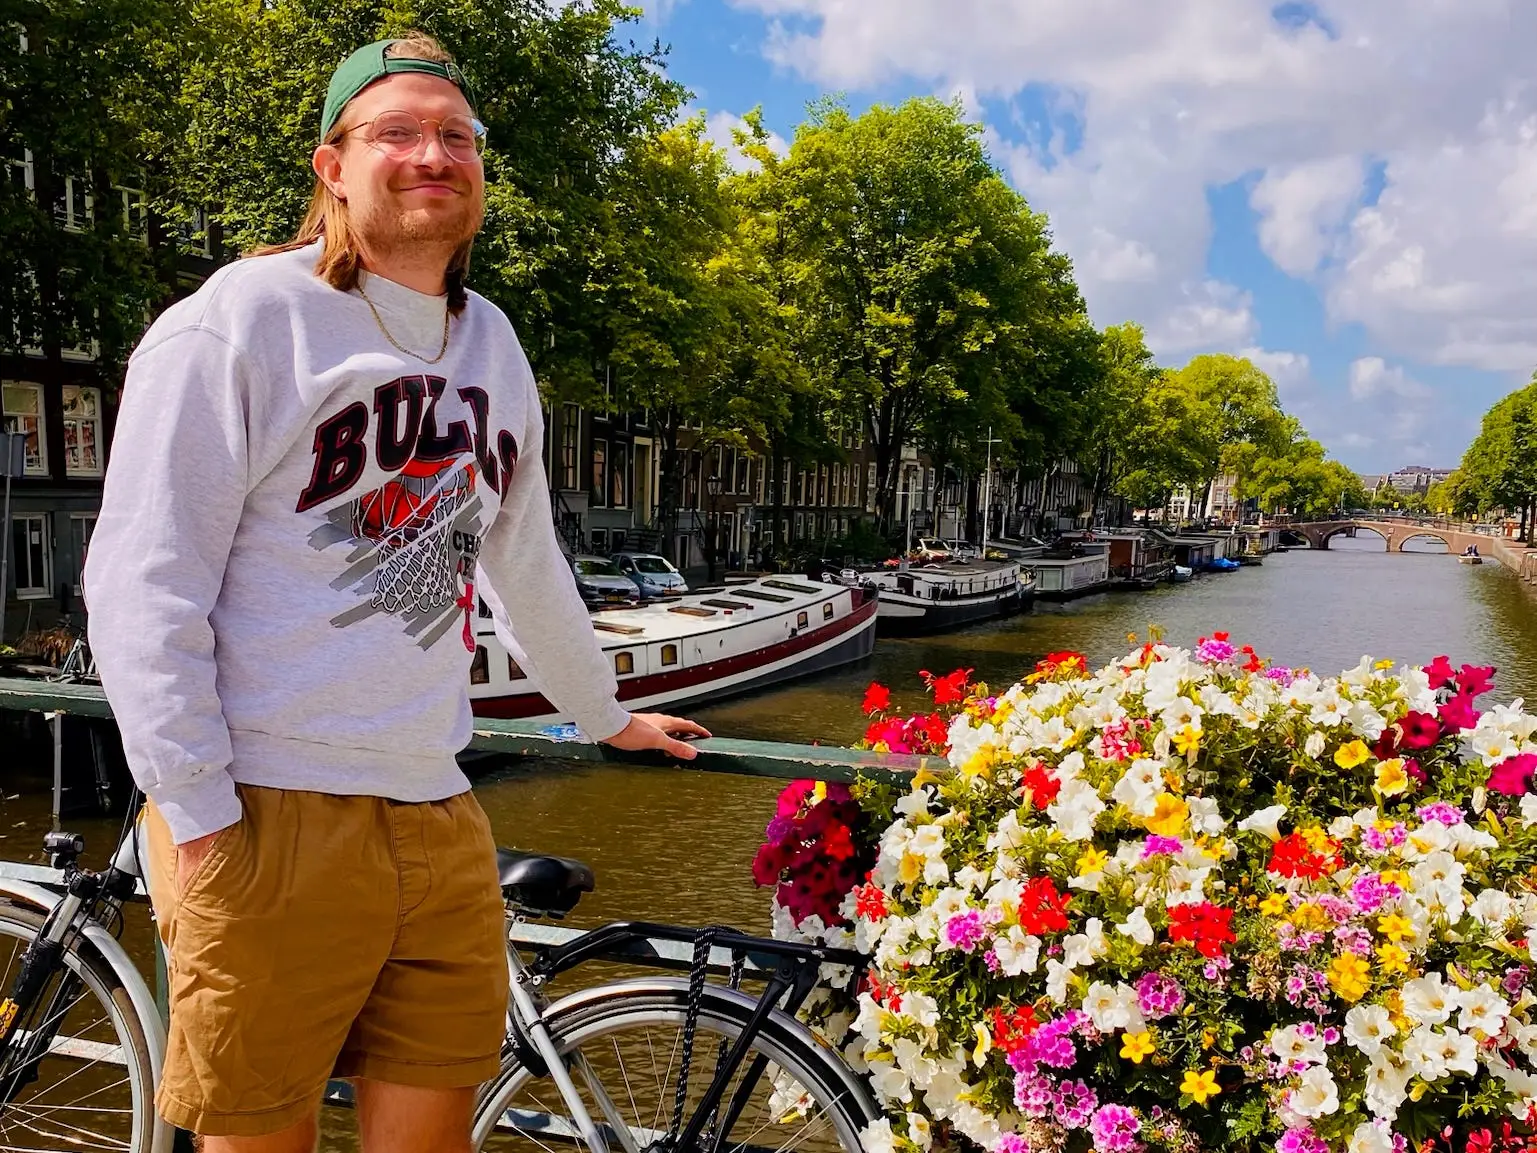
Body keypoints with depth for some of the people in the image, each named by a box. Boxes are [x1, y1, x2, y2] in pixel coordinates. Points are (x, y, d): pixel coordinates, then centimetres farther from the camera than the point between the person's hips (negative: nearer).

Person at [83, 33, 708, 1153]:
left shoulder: (492, 345, 14)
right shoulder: (243, 319, -6)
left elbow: (526, 563, 24)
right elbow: (143, 581, -9)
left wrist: (606, 715, 31)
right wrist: (200, 817, -13)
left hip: (438, 813, 6)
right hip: (268, 812, -5)